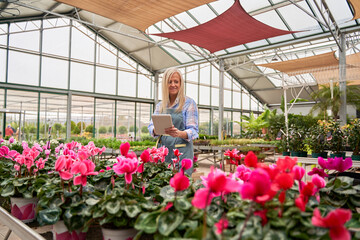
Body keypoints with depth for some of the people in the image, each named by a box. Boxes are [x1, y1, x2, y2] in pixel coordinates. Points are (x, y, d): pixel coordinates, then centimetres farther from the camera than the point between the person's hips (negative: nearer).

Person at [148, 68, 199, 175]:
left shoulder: (189, 103, 0)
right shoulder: (160, 105, 13)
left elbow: (193, 131, -5)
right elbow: (151, 126, 10)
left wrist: (179, 133, -25)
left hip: (182, 151, -3)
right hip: (162, 150, 4)